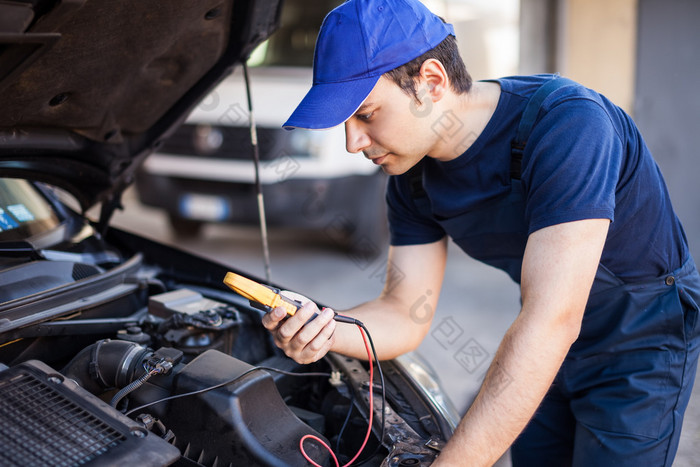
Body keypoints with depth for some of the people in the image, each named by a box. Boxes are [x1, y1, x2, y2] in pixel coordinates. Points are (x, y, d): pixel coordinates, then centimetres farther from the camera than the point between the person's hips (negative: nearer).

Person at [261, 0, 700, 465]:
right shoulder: (413, 176, -10)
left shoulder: (566, 123, -34)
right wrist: (324, 331, -28)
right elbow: (406, 314, -5)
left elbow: (552, 322, -40)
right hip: (544, 350, 6)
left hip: (641, 343, -6)